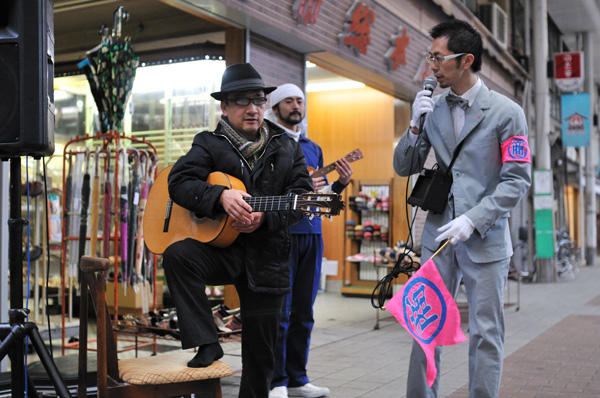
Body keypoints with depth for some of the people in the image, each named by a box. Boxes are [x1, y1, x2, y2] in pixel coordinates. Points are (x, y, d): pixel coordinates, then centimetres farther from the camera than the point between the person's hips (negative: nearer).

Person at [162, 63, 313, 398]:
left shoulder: (288, 149, 7)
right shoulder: (210, 144, 2)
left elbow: (301, 195, -3)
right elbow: (179, 181, -11)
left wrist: (264, 217, -21)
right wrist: (221, 196, -29)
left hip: (267, 259, 1)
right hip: (220, 248, -1)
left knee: (260, 353, 6)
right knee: (177, 255, -32)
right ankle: (207, 344, -20)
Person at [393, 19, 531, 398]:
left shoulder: (506, 112, -5)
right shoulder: (432, 108, 7)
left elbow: (518, 179, -8)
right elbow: (404, 167, 10)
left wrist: (473, 220, -17)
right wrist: (416, 126, -7)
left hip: (486, 239, -3)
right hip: (439, 235, 4)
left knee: (486, 333, 4)